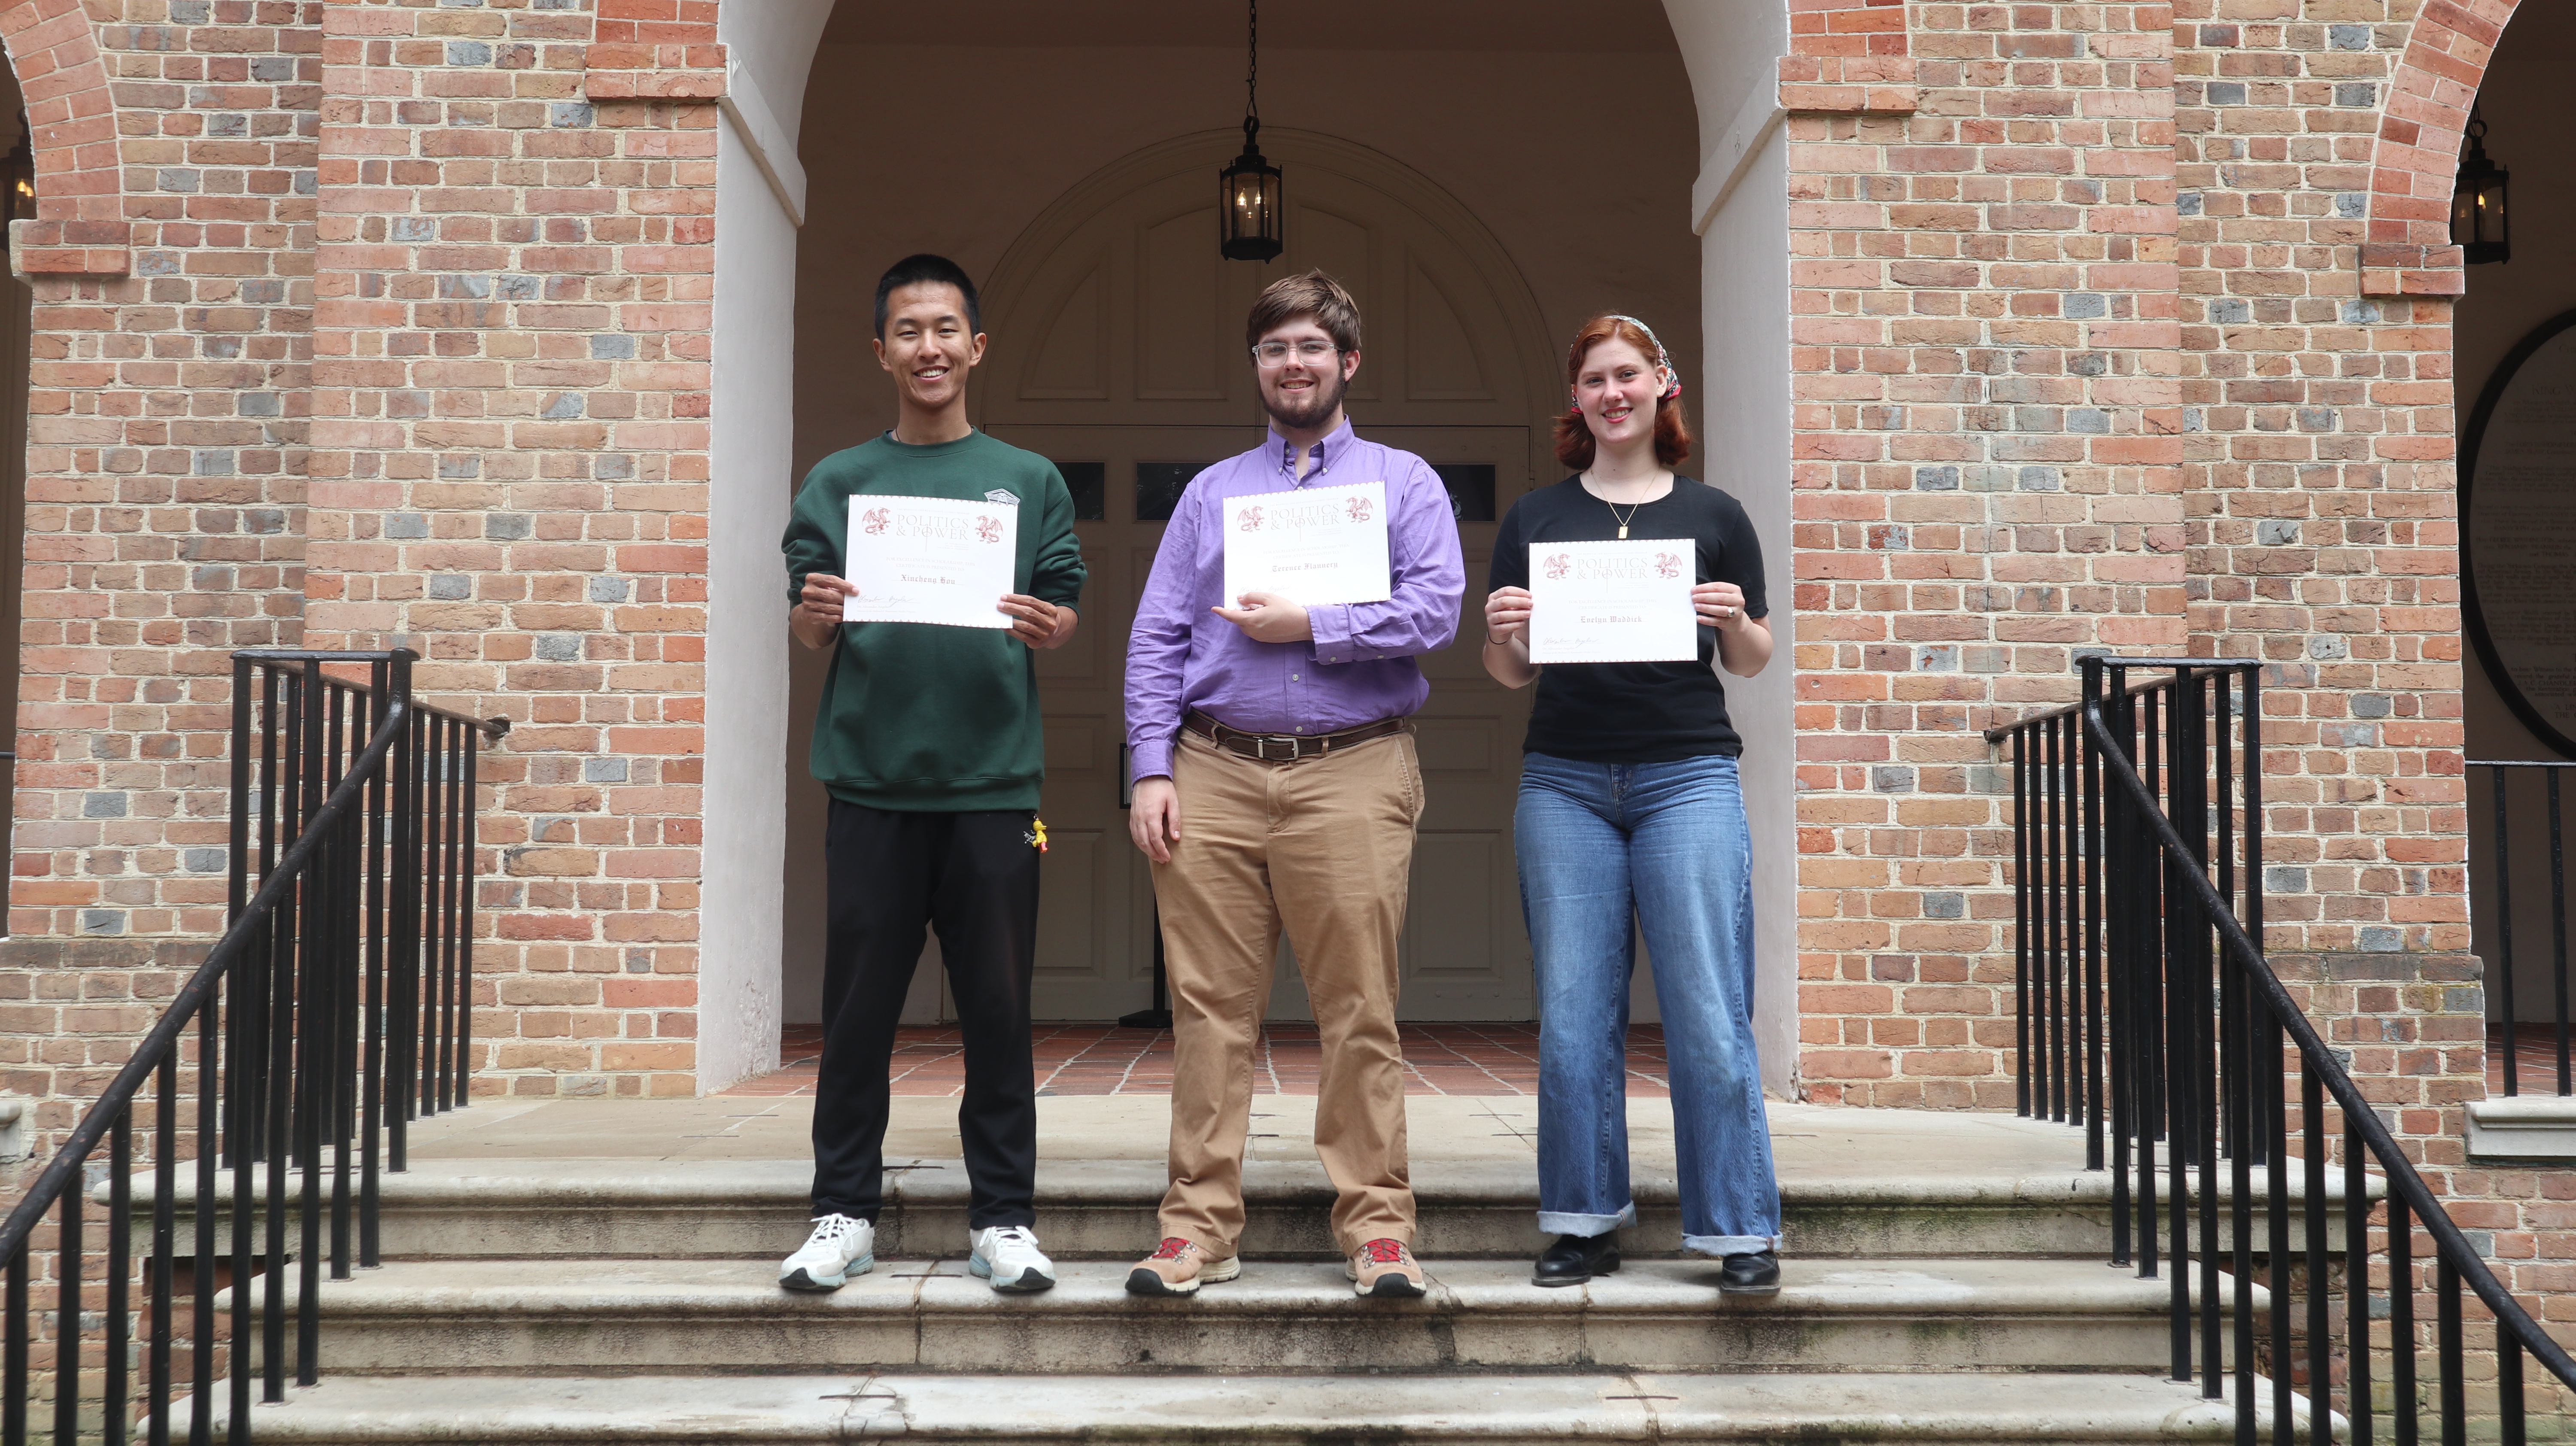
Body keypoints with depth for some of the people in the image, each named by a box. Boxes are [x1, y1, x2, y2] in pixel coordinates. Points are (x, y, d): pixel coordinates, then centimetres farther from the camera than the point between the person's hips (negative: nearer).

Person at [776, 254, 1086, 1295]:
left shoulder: (1029, 482, 11)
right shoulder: (839, 483, 11)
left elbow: (1065, 614, 7)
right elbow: (805, 631, 7)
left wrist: (1047, 627, -16)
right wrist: (817, 614, -16)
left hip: (993, 779, 0)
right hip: (873, 778, 0)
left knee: (998, 1007, 2)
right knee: (860, 1006, 4)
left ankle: (1004, 1217, 11)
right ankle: (845, 1211, 14)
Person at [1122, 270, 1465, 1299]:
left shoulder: (1403, 482, 12)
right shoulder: (1210, 492, 19)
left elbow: (1435, 608, -4)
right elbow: (1156, 639, 12)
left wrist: (1309, 625, -10)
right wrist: (1152, 771, 1)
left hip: (1352, 774, -2)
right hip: (1214, 776, 2)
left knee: (1360, 1012, -1)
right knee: (1211, 1009, 2)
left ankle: (1376, 1224, 6)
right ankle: (1199, 1227, 9)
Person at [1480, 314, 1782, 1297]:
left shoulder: (1712, 517, 9)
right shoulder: (1535, 519, 10)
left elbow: (1753, 662, 12)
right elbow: (1509, 674, 12)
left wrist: (1733, 621, -9)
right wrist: (1502, 635, -10)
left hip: (1688, 778, -1)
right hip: (1566, 783, 1)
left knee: (1709, 1014, -4)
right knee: (1573, 1016, 2)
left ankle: (1741, 1230, 6)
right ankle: (1586, 1224, 14)